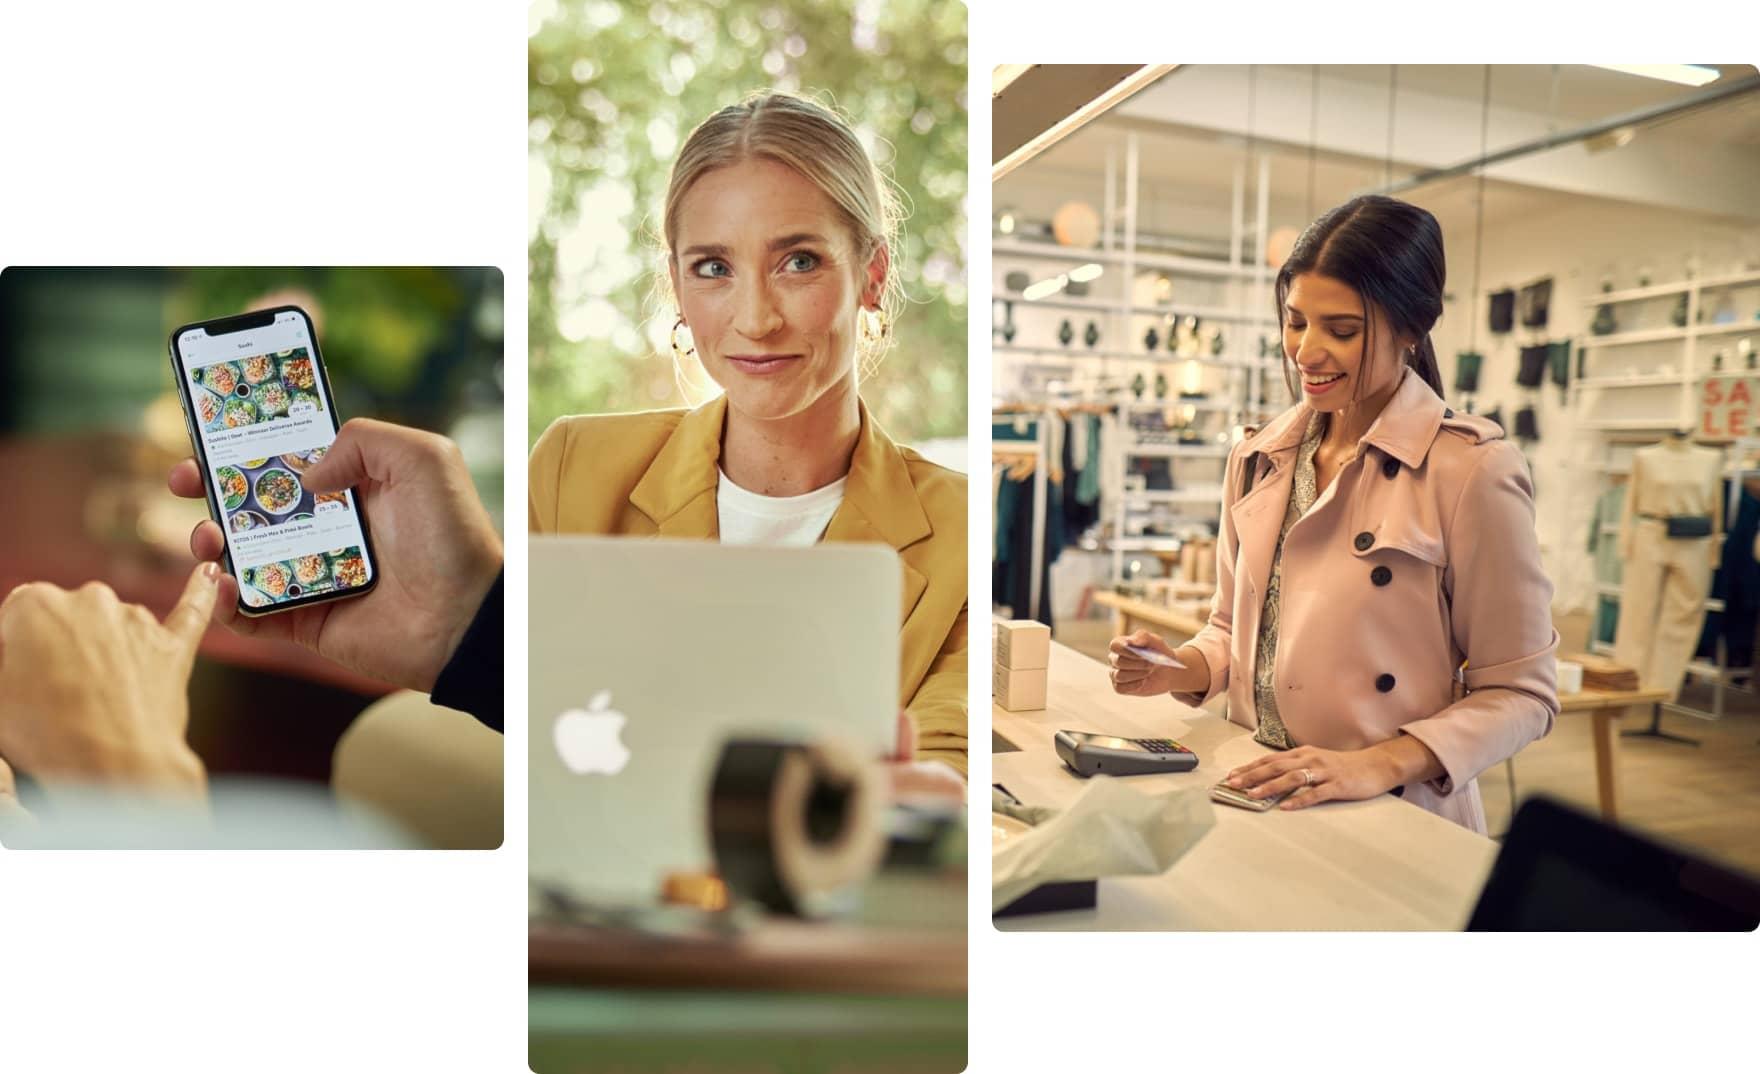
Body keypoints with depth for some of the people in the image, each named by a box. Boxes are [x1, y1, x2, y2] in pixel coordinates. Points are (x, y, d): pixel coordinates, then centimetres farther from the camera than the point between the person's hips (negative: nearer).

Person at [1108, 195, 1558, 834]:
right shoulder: (1258, 459, 9)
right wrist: (1183, 669, -2)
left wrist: (1381, 764, -17)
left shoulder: (1473, 469, -7)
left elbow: (1521, 694, -4)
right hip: (1257, 801, 4)